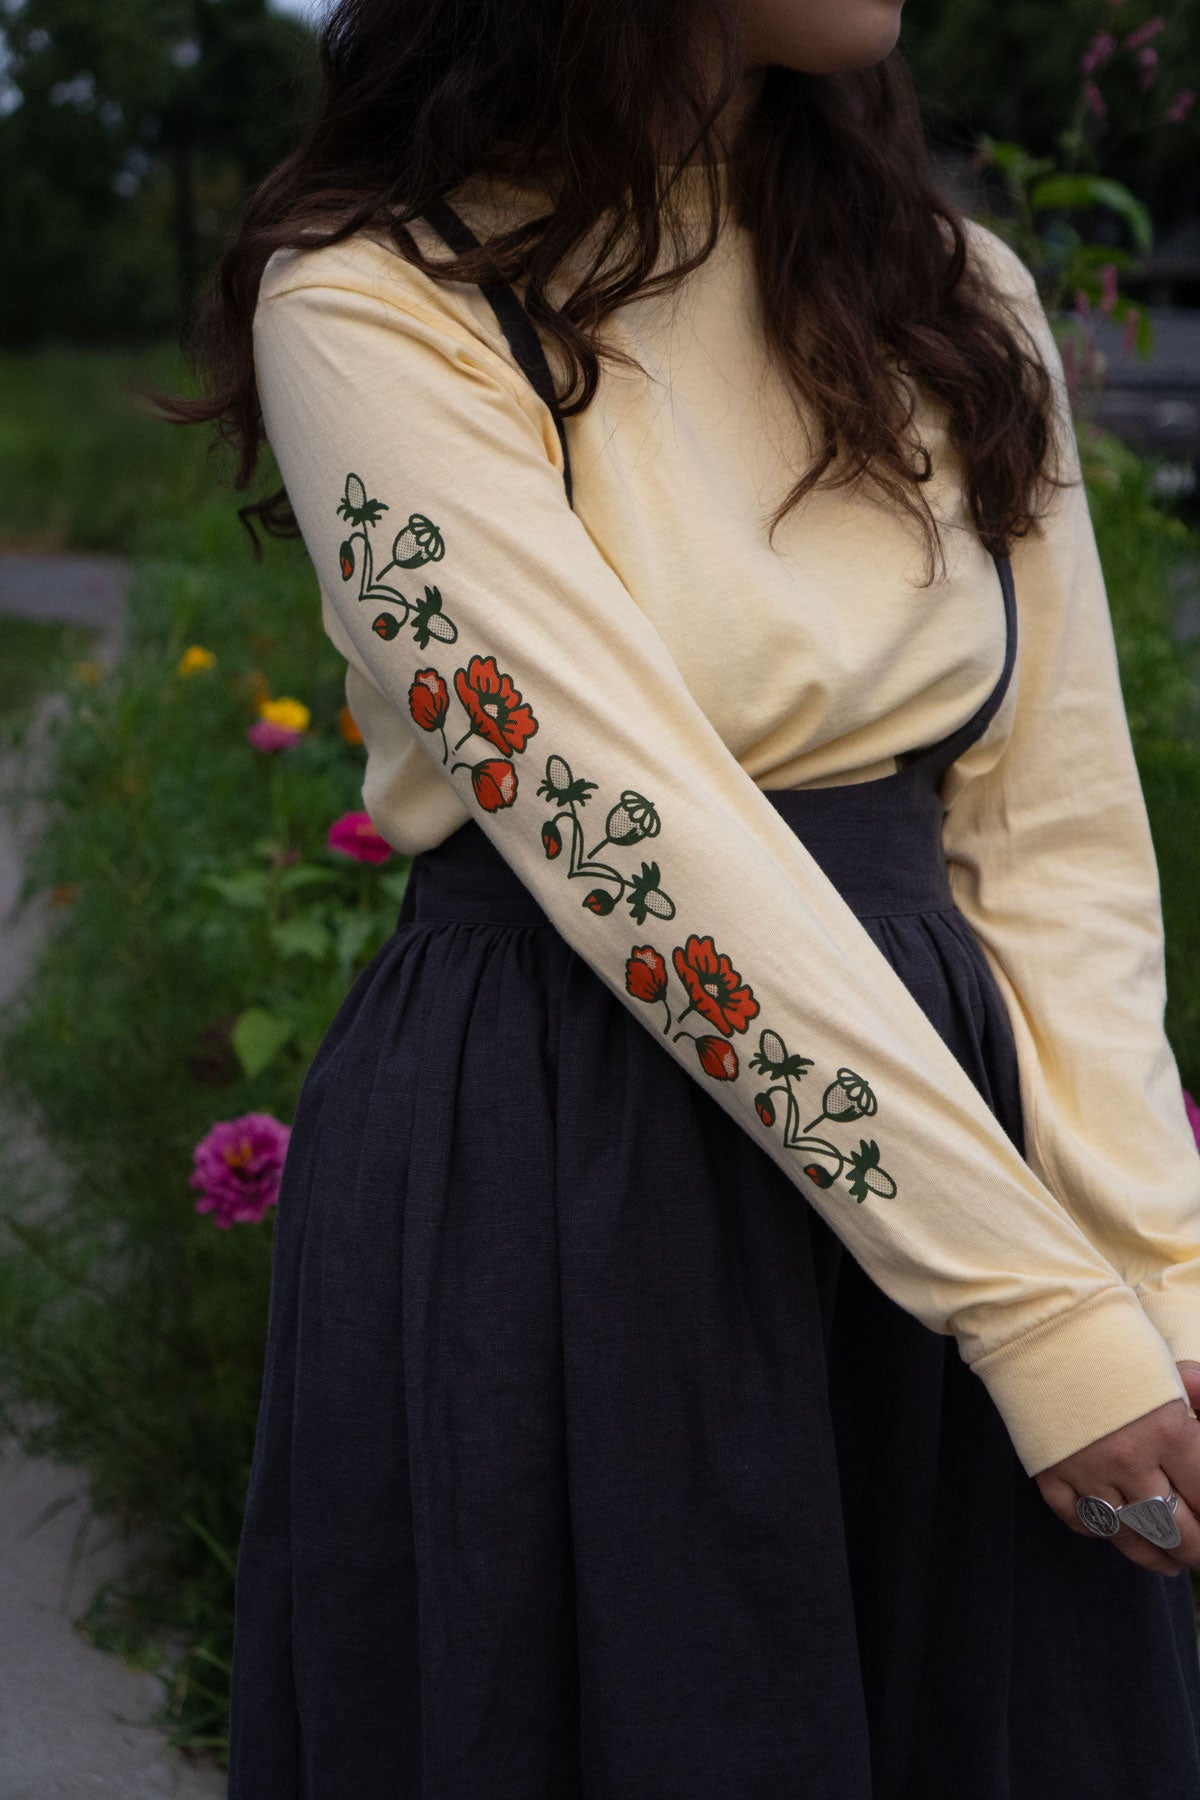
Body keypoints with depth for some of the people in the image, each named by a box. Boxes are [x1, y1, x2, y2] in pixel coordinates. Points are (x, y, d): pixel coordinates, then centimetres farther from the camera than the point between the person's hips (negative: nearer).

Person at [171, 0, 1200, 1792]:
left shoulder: (956, 296, 7)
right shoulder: (374, 302, -10)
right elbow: (639, 846, -18)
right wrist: (1040, 1308, -20)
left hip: (927, 1096, 5)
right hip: (548, 1201, -5)